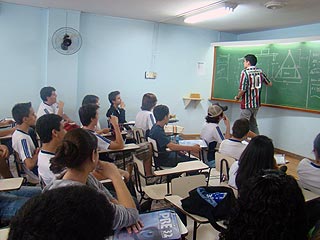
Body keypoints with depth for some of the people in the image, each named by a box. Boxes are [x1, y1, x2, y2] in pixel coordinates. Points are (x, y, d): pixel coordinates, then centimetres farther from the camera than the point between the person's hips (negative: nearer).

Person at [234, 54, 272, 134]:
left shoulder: (245, 72, -15)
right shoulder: (260, 71, 4)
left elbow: (242, 89, -19)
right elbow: (270, 84, 14)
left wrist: (237, 97, -1)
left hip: (247, 104, -7)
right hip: (256, 103, 7)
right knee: (253, 125, 19)